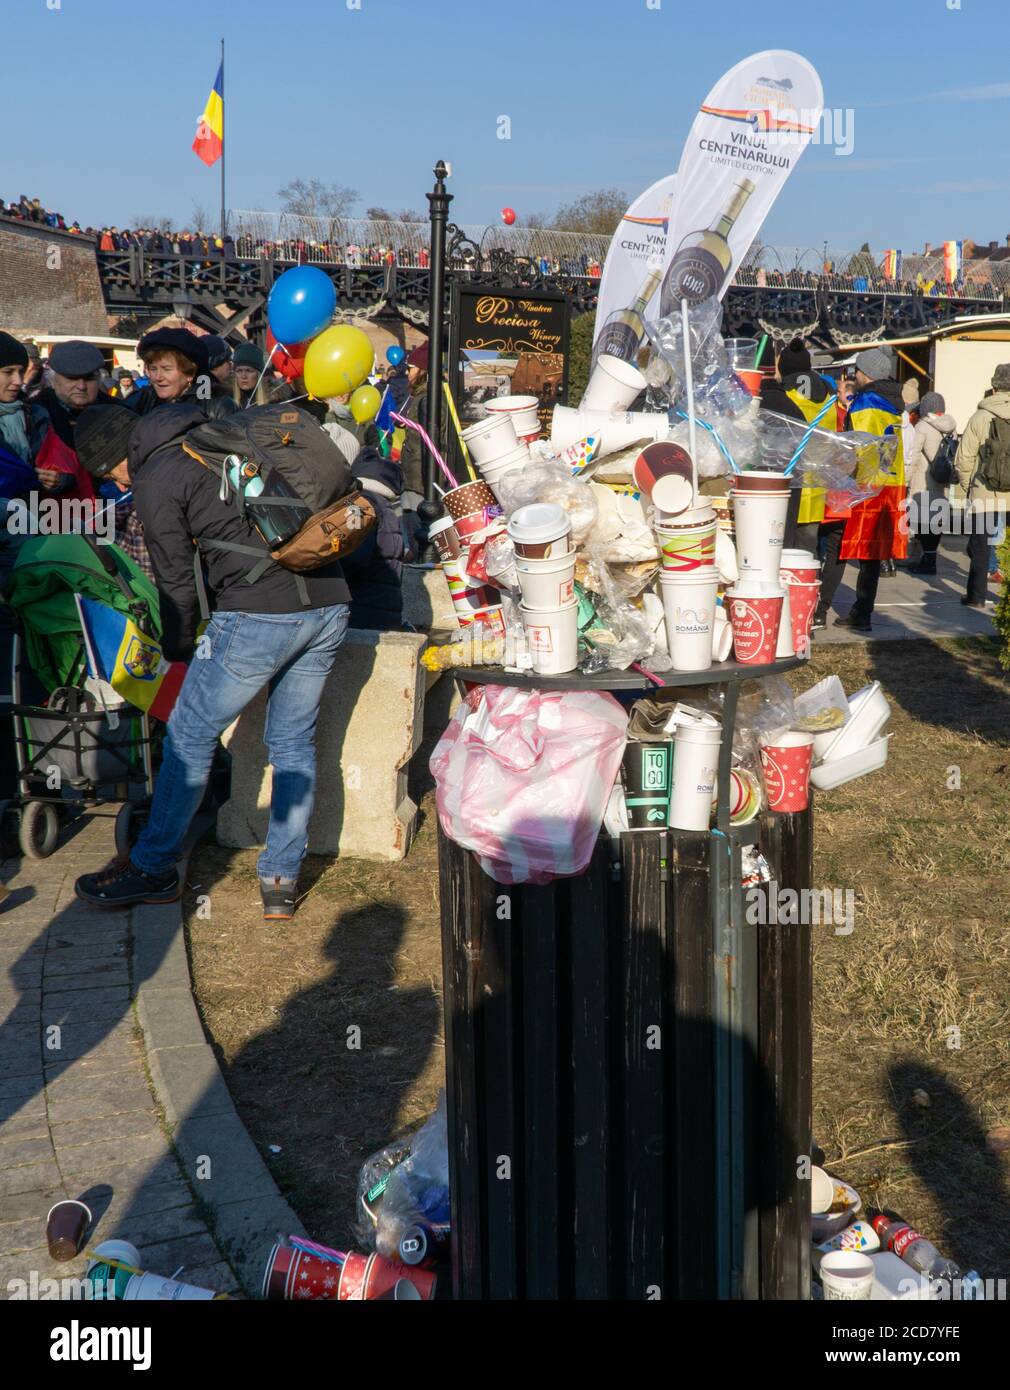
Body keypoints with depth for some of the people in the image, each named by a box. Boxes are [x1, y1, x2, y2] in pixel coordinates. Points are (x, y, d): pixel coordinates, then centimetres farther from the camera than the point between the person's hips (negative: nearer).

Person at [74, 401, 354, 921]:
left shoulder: (154, 481, 1)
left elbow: (177, 582, 4)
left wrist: (177, 649, 21)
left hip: (259, 615, -7)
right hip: (329, 605, 7)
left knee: (189, 738, 10)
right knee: (294, 744, 17)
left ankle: (153, 869, 21)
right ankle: (281, 882, 21)